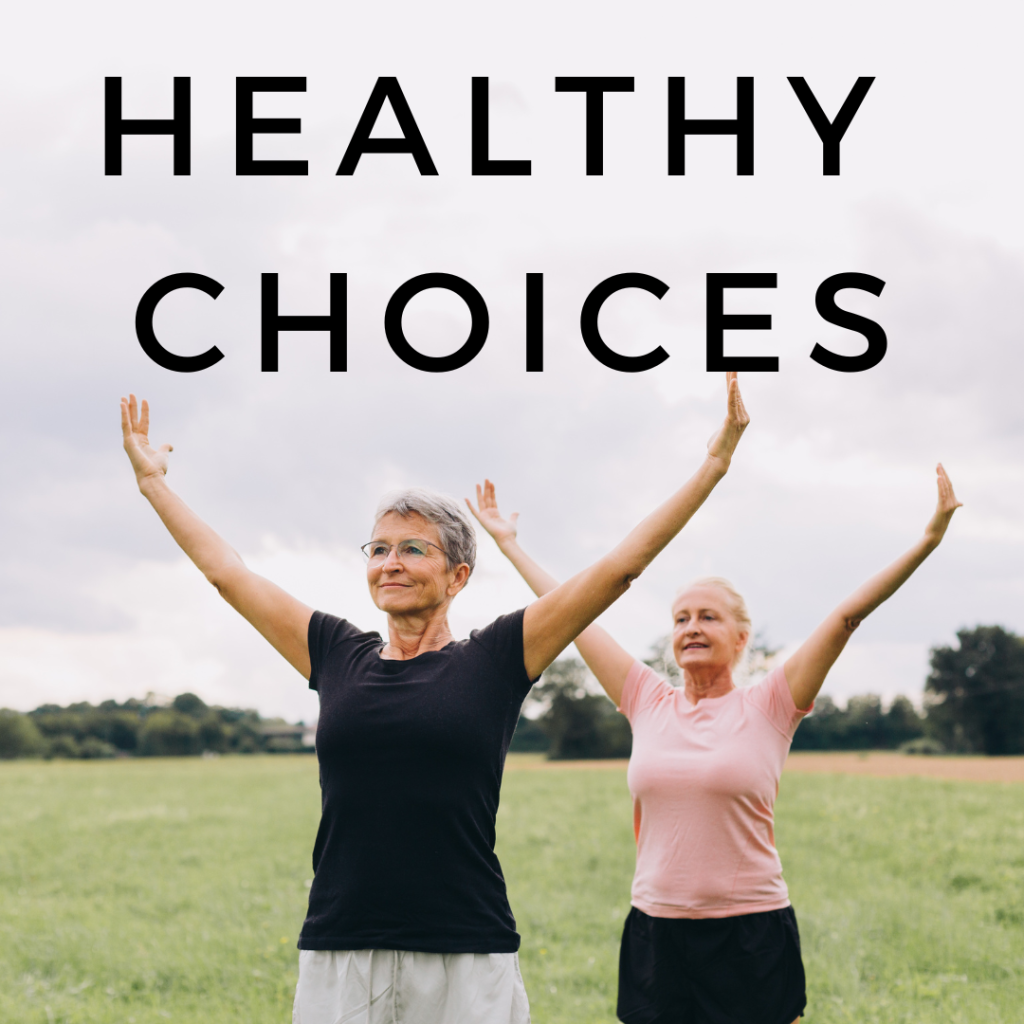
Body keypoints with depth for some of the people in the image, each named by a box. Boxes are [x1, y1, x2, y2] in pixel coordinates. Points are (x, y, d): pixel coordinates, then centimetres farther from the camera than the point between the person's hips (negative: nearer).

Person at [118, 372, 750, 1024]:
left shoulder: (494, 661, 3)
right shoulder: (338, 656, 10)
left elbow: (622, 565, 3)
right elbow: (226, 570, 20)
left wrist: (715, 462, 2)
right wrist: (152, 480, 26)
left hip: (470, 959, -2)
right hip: (339, 958, 2)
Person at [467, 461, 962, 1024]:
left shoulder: (768, 708, -1)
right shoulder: (648, 703, 6)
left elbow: (849, 614, -7)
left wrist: (928, 540, -11)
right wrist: (507, 542, 18)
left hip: (751, 937, -3)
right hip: (655, 931, 3)